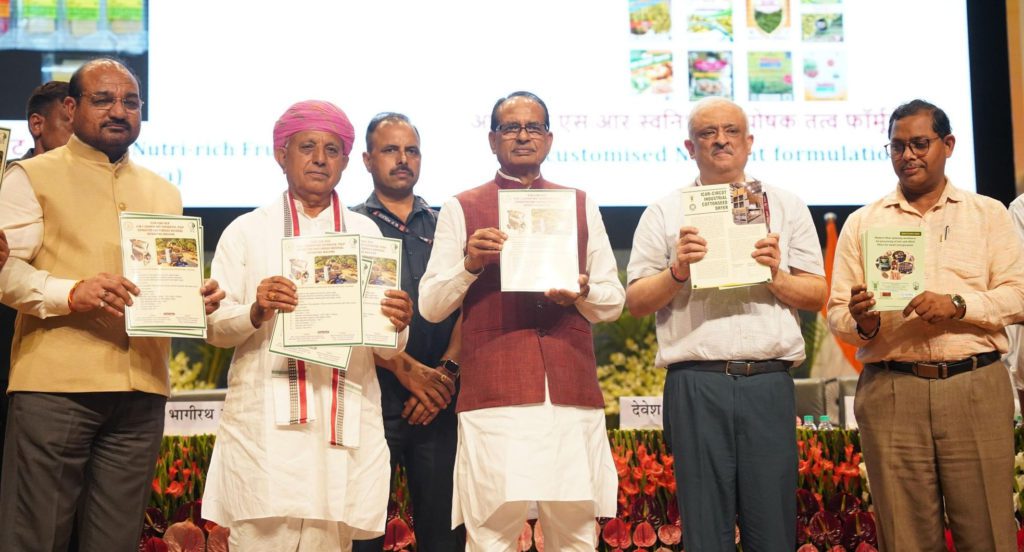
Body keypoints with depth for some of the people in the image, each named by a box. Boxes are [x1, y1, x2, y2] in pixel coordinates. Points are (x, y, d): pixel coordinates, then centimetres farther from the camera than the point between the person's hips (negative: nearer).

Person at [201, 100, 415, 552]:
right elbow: (213, 327, 5)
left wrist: (398, 325, -10)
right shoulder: (247, 231, 11)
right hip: (265, 423, -1)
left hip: (344, 424, 2)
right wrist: (256, 313, -14)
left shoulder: (365, 234, 15)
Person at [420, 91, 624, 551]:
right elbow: (429, 306, 5)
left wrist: (583, 293, -6)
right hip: (494, 397, -2)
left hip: (573, 395, 2)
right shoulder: (461, 210, 10)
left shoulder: (581, 206, 17)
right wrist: (469, 264, -11)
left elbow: (614, 302, 15)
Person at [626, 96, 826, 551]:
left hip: (769, 381, 1)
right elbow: (636, 302, 7)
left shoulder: (786, 207, 16)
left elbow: (816, 295, 12)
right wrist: (677, 271, -9)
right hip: (696, 382, -1)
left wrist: (776, 274, -6)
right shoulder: (664, 213, 12)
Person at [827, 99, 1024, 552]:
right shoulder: (862, 223, 13)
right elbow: (836, 313, 9)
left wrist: (957, 305, -14)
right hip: (891, 390, 1)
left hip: (976, 386, 0)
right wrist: (862, 321, -13)